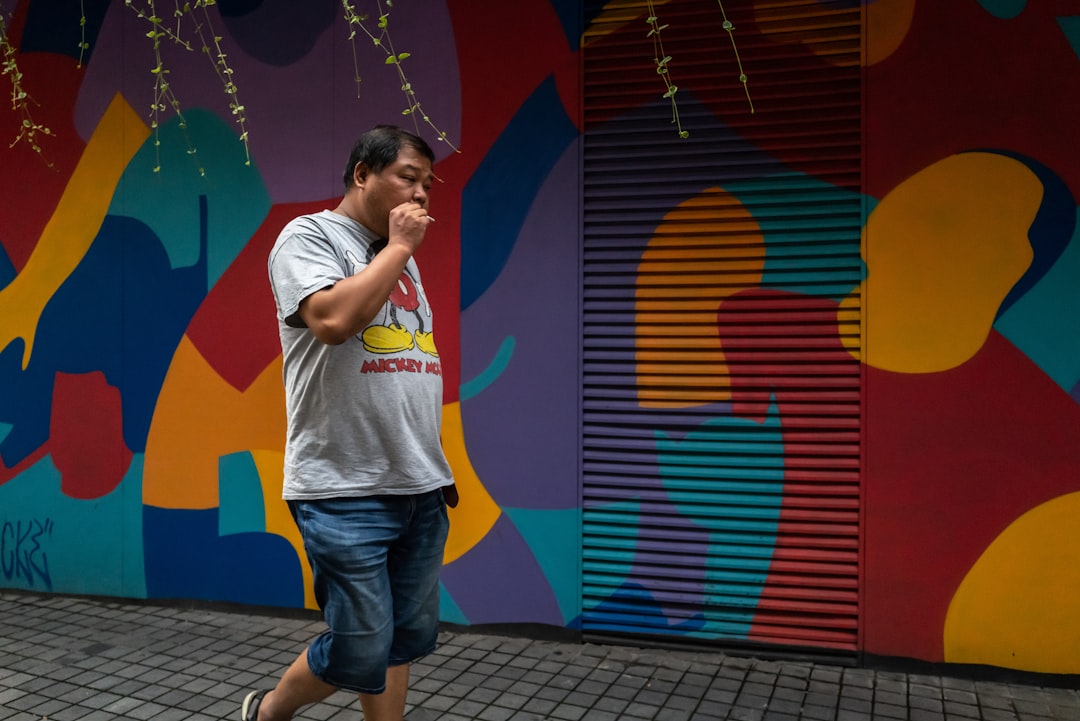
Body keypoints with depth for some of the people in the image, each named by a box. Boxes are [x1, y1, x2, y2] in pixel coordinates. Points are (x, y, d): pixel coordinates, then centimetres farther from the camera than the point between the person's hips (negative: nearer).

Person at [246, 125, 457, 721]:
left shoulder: (401, 258, 19)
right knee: (360, 652, -1)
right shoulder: (309, 236, -4)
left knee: (407, 639, 12)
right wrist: (398, 246, -11)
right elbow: (332, 320, -23)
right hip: (347, 488, -7)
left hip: (421, 485, 7)